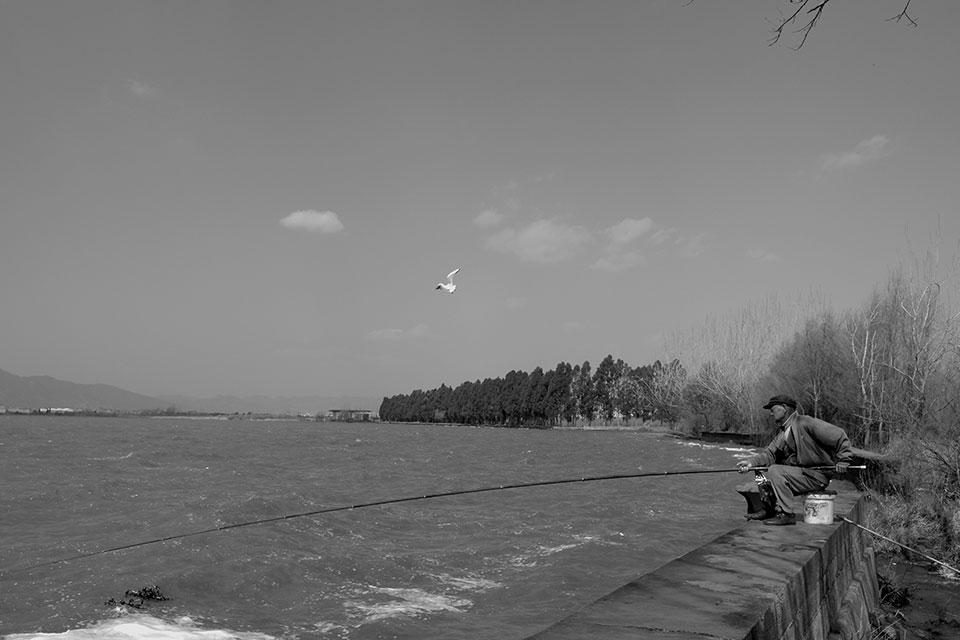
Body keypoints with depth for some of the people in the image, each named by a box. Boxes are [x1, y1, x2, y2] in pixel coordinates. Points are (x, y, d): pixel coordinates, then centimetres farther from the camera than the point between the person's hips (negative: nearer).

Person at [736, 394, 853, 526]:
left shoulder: (805, 423, -13)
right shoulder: (782, 433, 15)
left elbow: (838, 435, -16)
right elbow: (769, 453, 4)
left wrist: (842, 459, -19)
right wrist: (751, 462, -13)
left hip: (817, 476, -9)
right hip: (799, 472, 9)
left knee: (775, 471, -24)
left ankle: (787, 514, -21)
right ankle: (770, 509, 9)